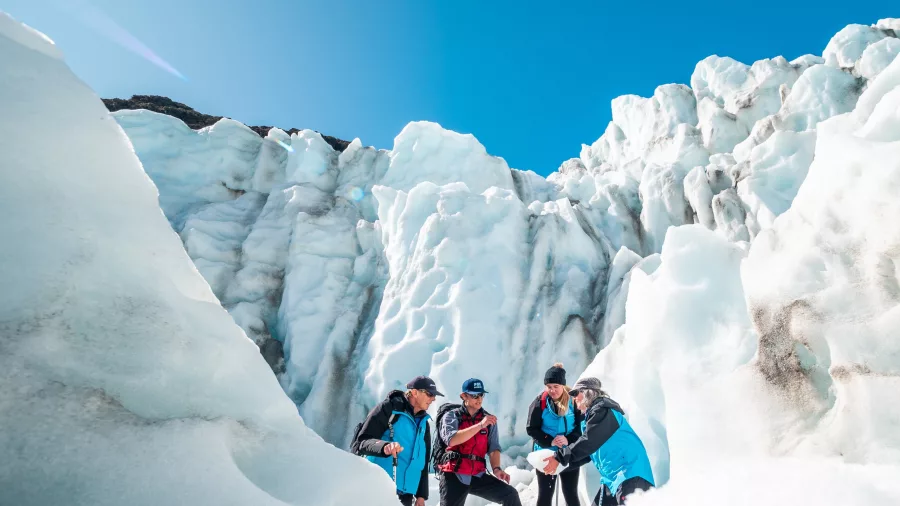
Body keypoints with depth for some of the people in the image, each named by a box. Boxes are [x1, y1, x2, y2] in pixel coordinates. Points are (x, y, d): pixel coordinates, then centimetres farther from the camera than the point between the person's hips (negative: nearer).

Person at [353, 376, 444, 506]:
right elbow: (359, 443, -15)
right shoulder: (388, 408, -8)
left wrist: (421, 494, 13)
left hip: (405, 494, 7)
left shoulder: (423, 423, 14)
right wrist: (383, 447, -34)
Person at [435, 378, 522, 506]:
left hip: (478, 476, 3)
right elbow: (451, 440, -23)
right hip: (453, 476, -3)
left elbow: (494, 448, 2)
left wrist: (496, 468, -17)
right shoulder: (451, 416, -4)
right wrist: (480, 425, -25)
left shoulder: (489, 419, 8)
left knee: (511, 495, -11)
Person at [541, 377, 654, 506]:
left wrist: (559, 457, -19)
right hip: (612, 476, 10)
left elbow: (587, 442, -22)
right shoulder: (590, 415, 17)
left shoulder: (602, 410, -13)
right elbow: (587, 452, 18)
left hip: (629, 472, -10)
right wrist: (561, 465, 10)